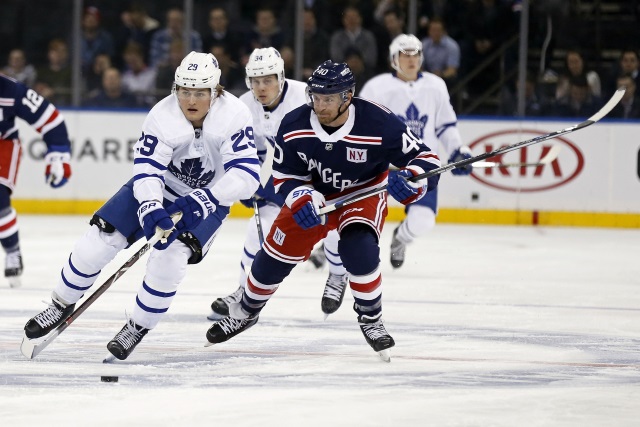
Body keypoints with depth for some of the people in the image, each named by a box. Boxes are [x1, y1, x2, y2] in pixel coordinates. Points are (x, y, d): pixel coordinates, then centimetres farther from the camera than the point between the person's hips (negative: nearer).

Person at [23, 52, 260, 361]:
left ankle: (138, 327, -4)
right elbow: (146, 167, -25)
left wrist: (204, 199, -40)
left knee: (170, 256, -25)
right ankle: (62, 304, 16)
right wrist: (151, 208, -43)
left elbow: (246, 173, -30)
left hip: (207, 198, -2)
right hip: (160, 186, 2)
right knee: (101, 237, -8)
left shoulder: (233, 115, -27)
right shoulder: (163, 116, -23)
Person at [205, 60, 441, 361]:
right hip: (313, 193, 3)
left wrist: (411, 179, -46)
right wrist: (302, 199, -29)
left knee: (358, 248, -30)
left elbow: (424, 157, -24)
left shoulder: (378, 124, -32)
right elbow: (284, 176, -9)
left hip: (363, 193, -3)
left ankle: (371, 319, -6)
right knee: (275, 255, 4)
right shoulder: (294, 125, -23)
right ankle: (246, 311, 34)